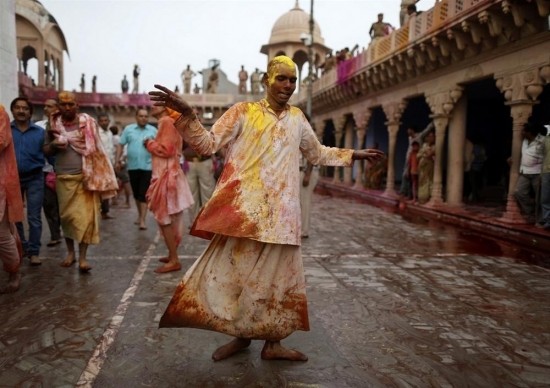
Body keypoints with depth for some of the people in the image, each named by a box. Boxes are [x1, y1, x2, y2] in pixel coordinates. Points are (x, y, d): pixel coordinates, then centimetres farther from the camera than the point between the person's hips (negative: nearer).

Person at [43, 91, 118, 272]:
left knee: (85, 216, -5)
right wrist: (54, 144, -9)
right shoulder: (53, 124, 6)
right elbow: (46, 150, 12)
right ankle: (70, 252, 25)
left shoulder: (88, 123, -1)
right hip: (64, 178, 3)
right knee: (66, 215, 8)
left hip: (86, 177, -2)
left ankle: (82, 257, 0)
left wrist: (98, 175, -6)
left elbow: (97, 149, 2)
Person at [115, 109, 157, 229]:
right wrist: (117, 161, 2)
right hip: (132, 166, 2)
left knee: (144, 194, -6)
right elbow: (120, 145, 6)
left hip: (147, 166, -2)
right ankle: (140, 214, 31)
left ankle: (142, 220, -6)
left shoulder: (153, 130, 4)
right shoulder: (128, 129, 6)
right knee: (136, 193, 14)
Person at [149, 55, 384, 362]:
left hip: (280, 212, 3)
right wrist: (187, 113, -19)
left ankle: (273, 342, 21)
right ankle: (242, 335, 22)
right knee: (237, 269, 1)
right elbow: (208, 144, -5)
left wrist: (353, 155, 25)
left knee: (276, 274, 8)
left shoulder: (297, 118, 13)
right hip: (244, 208, -3)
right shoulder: (243, 112, 1)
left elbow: (318, 154, 27)